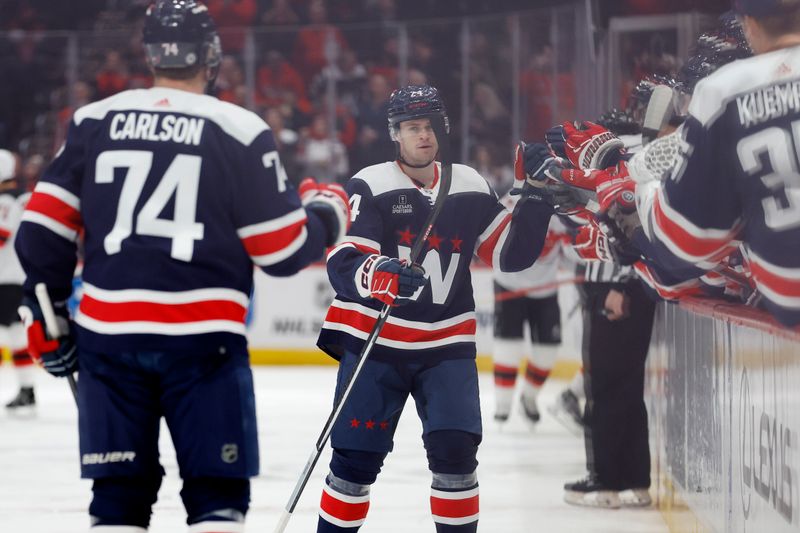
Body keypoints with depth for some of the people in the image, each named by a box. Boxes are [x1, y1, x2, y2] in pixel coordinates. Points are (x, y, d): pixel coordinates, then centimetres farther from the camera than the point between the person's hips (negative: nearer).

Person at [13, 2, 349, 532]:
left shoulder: (94, 122, 7)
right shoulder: (239, 131, -3)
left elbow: (44, 229, 6)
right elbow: (282, 250, -1)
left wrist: (47, 313, 16)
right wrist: (327, 214, 19)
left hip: (108, 334, 3)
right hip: (203, 339, -3)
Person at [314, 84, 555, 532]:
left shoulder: (471, 188, 5)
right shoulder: (370, 187, -8)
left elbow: (512, 253, 9)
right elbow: (342, 264, -19)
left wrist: (536, 200, -4)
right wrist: (381, 274, -40)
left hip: (447, 344, 3)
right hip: (374, 342, -3)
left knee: (455, 450, -8)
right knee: (357, 457, -2)